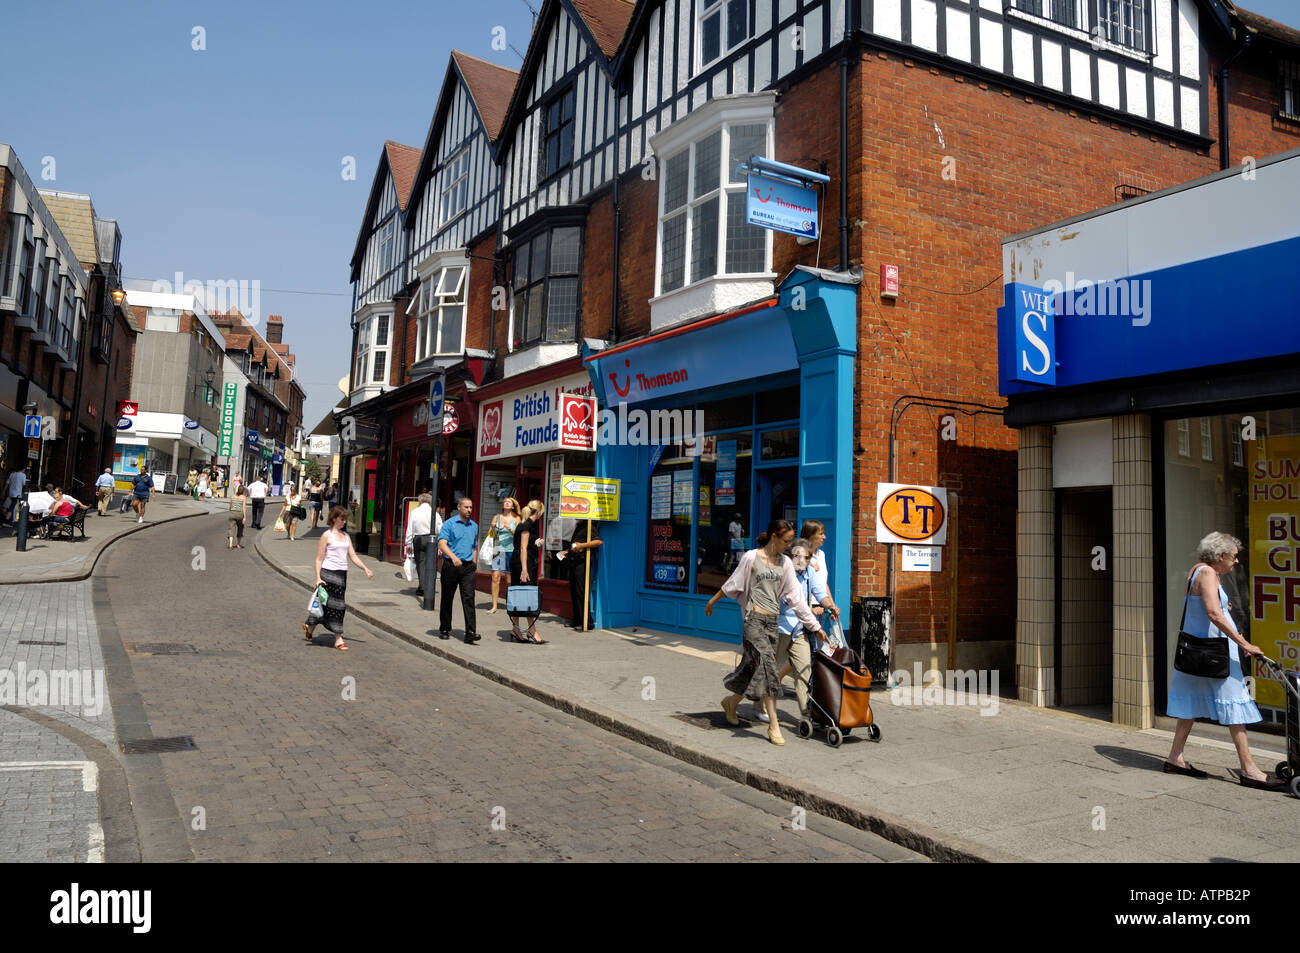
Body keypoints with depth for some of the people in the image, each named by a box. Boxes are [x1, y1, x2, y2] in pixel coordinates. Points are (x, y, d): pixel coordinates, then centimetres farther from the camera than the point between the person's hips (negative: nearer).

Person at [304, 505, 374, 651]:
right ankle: (338, 639, 2)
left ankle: (309, 626, 30)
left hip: (342, 573, 7)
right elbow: (319, 558, -6)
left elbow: (353, 556, 13)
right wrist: (318, 578, -14)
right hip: (328, 573, -7)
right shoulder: (327, 535, -5)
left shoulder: (346, 536, 14)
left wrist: (365, 569, 1)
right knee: (333, 604, -4)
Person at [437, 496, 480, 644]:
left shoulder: (474, 526, 13)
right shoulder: (449, 524, -3)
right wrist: (453, 557, -29)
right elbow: (441, 544, -14)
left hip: (468, 567, 3)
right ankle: (445, 629, 24)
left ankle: (470, 633, -14)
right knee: (447, 598, 8)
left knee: (469, 598, -9)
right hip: (451, 566, -3)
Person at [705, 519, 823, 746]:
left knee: (755, 666, 7)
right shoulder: (752, 557, -5)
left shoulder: (785, 563, 9)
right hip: (754, 618, -5)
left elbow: (795, 596, 10)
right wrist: (712, 600, 15)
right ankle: (773, 725, -15)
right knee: (767, 663, -16)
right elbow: (733, 584, 7)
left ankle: (731, 702, 34)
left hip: (773, 621, 5)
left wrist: (814, 625, 9)